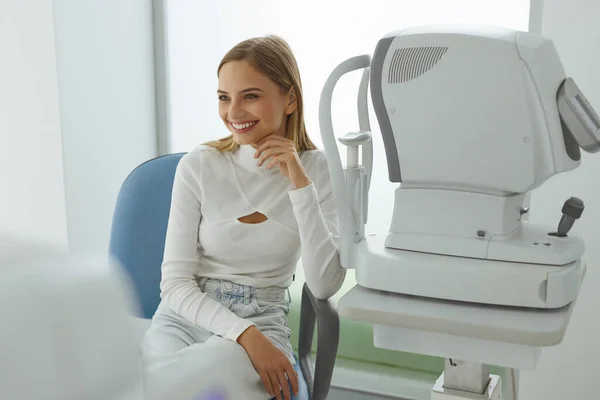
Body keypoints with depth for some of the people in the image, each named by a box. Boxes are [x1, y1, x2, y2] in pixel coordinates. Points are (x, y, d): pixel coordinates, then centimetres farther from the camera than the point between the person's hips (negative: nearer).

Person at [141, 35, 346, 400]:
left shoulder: (317, 169, -2)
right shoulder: (199, 166, -4)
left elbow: (325, 286, -11)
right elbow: (176, 283, -6)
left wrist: (300, 185, -18)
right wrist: (244, 334, -22)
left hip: (263, 321, 0)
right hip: (187, 316, 1)